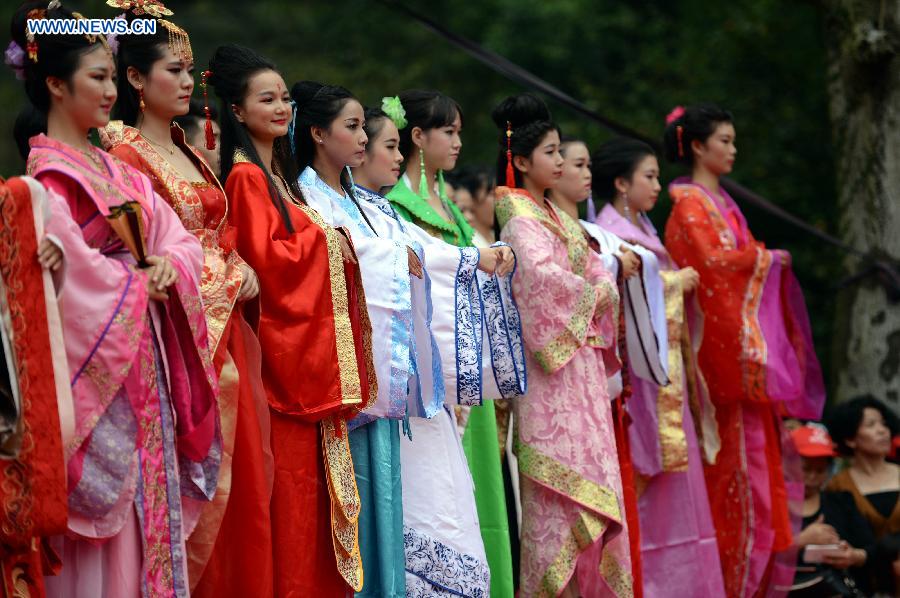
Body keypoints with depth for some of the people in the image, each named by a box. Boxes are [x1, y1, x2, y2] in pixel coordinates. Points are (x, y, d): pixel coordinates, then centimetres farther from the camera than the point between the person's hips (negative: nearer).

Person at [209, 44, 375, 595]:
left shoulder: (278, 174, 19)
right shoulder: (246, 176, -10)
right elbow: (265, 257, -19)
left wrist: (335, 246, 5)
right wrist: (325, 243, -6)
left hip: (311, 339, 9)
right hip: (280, 339, -9)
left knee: (312, 474, 8)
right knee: (289, 473, -9)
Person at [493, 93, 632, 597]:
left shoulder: (557, 216, 19)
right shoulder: (520, 220, -9)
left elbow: (595, 267, 18)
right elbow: (541, 275, -24)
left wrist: (603, 287, -3)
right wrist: (590, 296, -10)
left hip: (582, 357, 9)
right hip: (551, 362, -9)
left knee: (593, 471, 7)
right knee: (563, 478, -11)